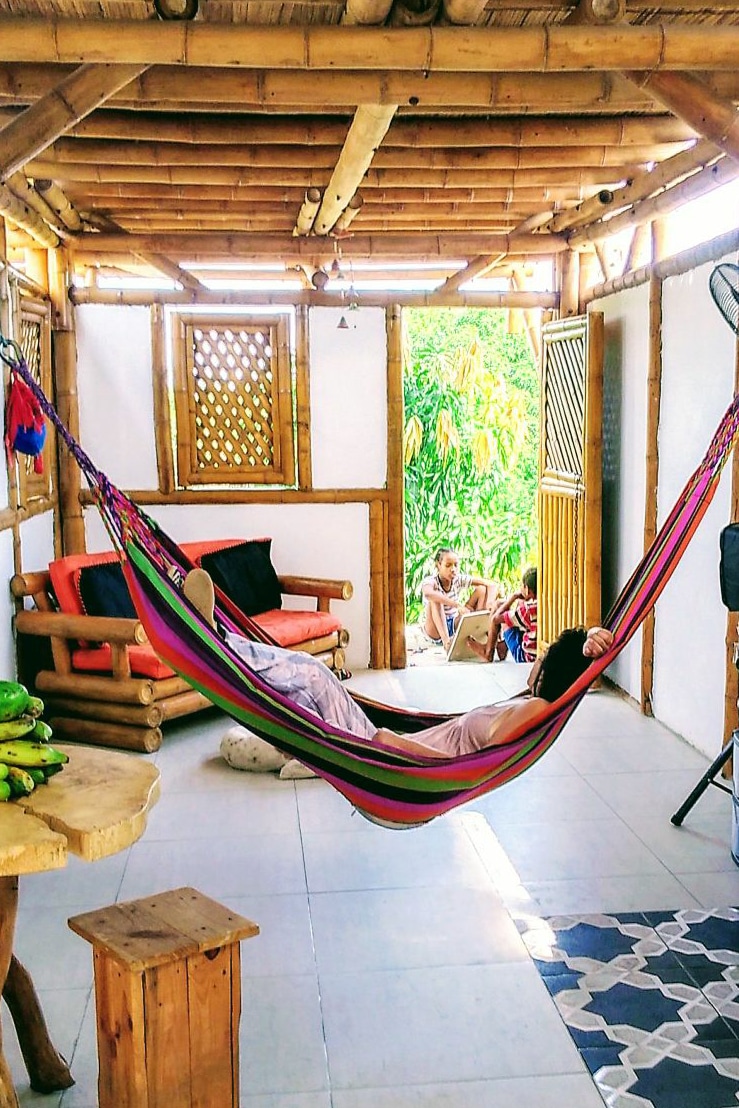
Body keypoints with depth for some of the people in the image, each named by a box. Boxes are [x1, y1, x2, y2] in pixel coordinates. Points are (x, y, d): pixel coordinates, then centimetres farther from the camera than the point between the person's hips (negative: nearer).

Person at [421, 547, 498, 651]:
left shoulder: (460, 579, -8)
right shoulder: (430, 581, -21)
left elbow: (492, 585, -11)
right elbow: (428, 593, -48)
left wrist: (489, 605, -31)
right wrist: (458, 605, -53)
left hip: (455, 625, 4)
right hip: (434, 629, -4)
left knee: (481, 589, -9)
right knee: (435, 599, -33)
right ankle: (446, 640, -44)